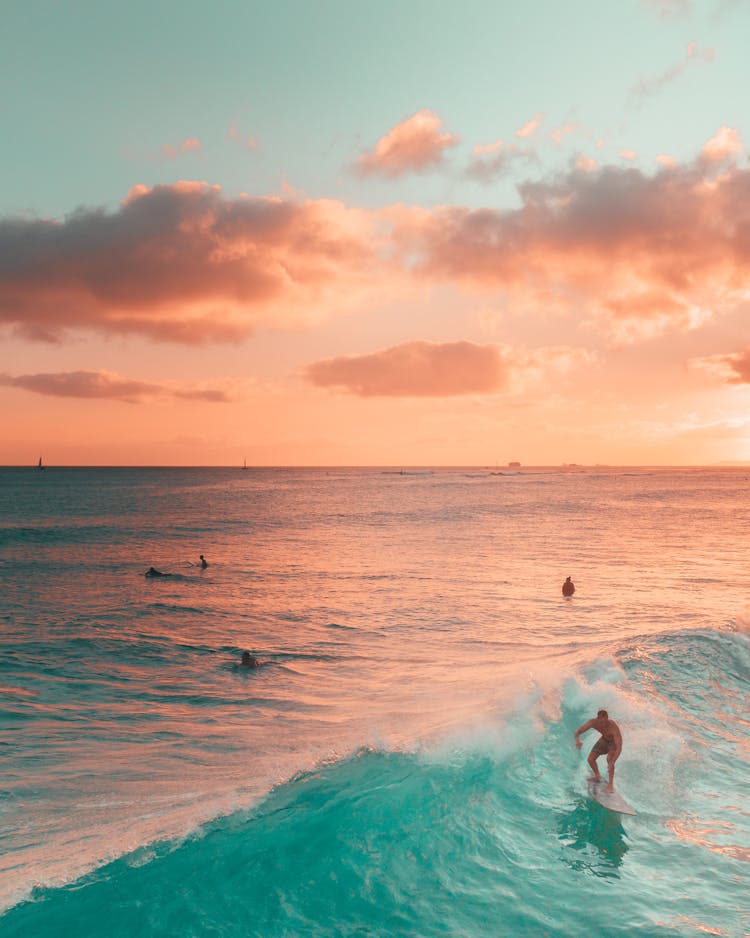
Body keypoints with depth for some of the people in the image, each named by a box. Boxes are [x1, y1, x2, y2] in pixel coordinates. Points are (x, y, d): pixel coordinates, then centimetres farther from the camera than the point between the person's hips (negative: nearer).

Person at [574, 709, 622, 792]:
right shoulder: (593, 722, -31)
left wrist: (612, 762, -57)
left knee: (609, 759, -30)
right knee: (590, 759, 1)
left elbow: (619, 748, -45)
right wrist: (578, 740, -51)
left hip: (615, 741, -5)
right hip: (604, 739, 5)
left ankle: (611, 785, -18)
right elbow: (577, 732, -27)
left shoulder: (614, 727, -42)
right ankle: (597, 777, 29)